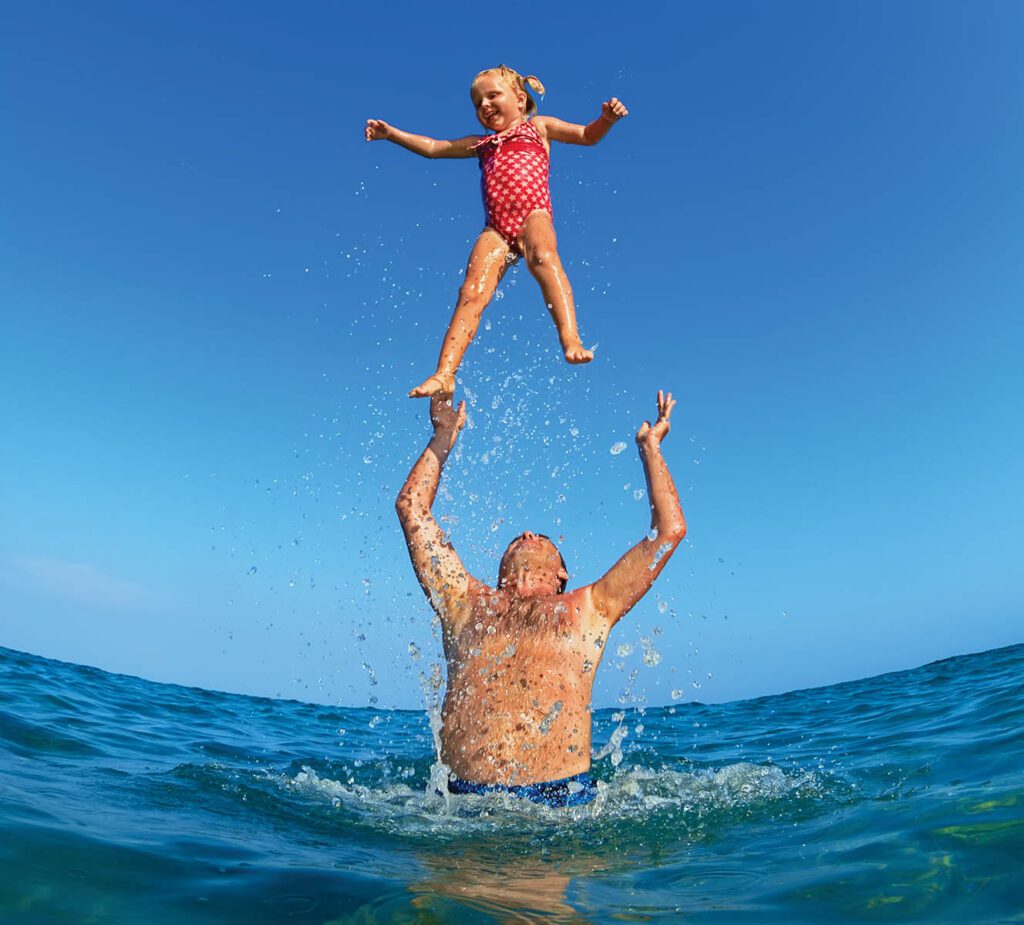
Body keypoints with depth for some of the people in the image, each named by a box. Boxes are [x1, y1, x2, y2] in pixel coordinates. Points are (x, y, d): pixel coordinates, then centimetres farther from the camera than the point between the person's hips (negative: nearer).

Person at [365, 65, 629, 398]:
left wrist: (606, 118, -1)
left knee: (543, 257, -37)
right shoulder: (481, 144, 34)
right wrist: (391, 133, 33)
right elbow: (432, 148, 38)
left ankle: (571, 340, -52)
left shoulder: (538, 127, 25)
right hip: (496, 227, 3)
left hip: (533, 213, -3)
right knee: (471, 292, -16)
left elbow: (587, 136, 19)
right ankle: (444, 374, -25)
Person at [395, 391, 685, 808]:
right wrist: (444, 437, 29)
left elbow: (670, 529, 18)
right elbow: (412, 506, 22)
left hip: (563, 797, 1)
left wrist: (649, 447, 26)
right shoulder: (465, 602, 18)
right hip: (464, 796, 0)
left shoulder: (588, 609, 17)